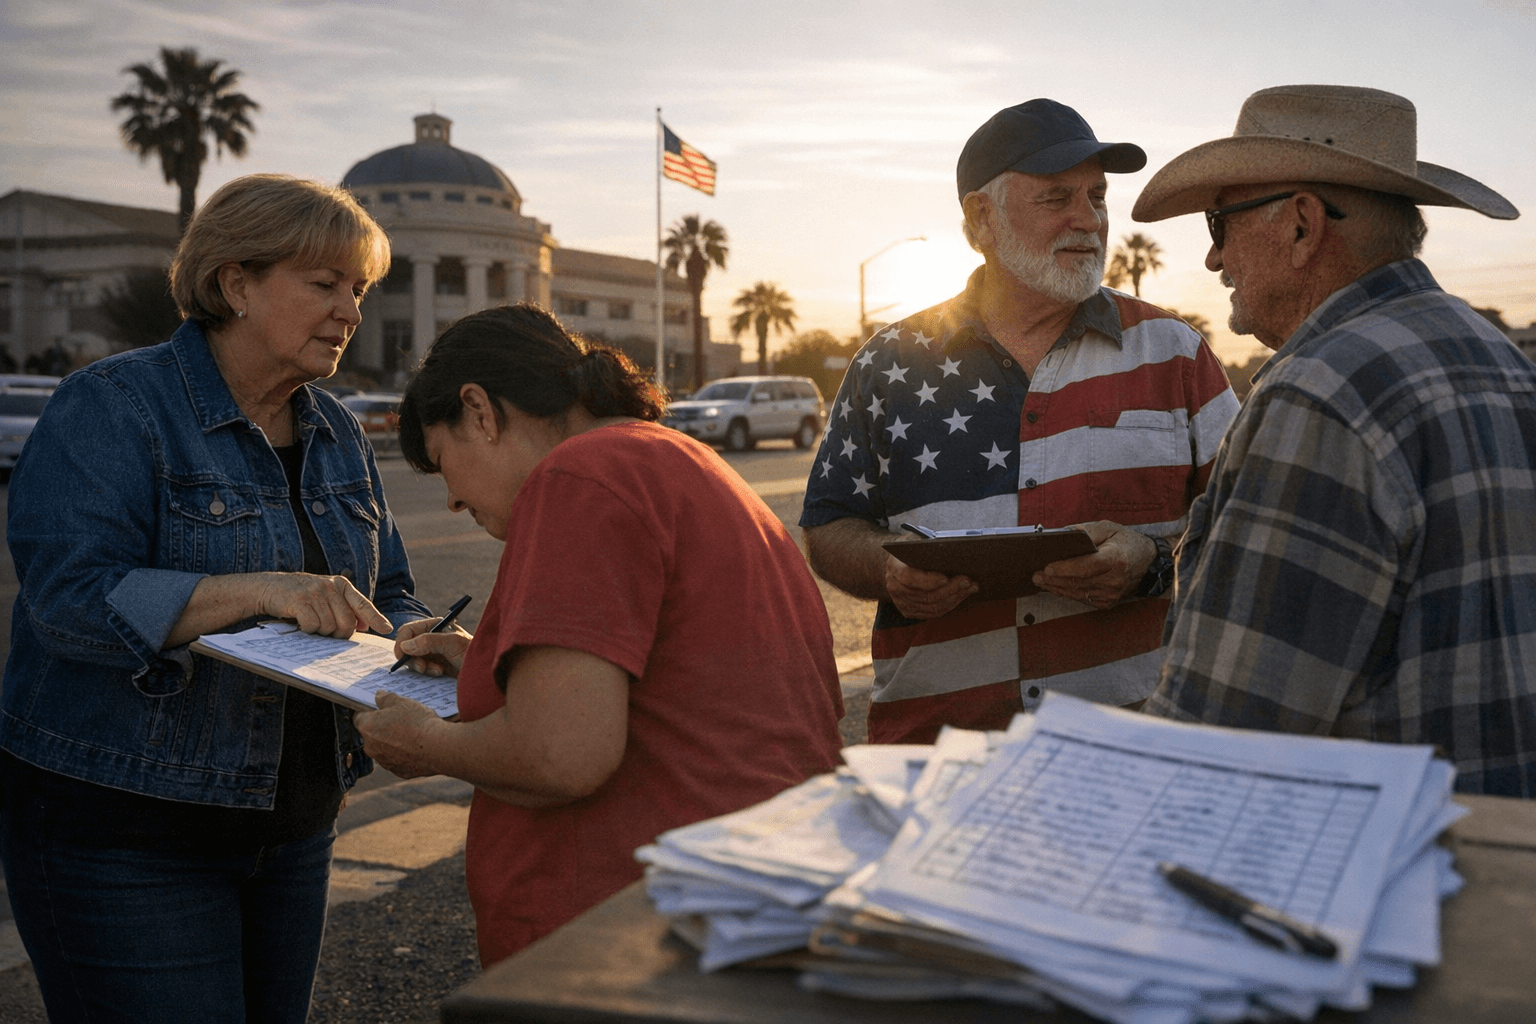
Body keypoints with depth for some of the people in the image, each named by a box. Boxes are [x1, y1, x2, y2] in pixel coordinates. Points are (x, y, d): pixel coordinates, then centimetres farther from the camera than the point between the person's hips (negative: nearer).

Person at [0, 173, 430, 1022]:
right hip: (122, 831, -7)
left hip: (292, 820, 7)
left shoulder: (338, 435, 9)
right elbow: (71, 598, -24)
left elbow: (387, 597, 11)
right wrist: (262, 590, -35)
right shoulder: (110, 408, -12)